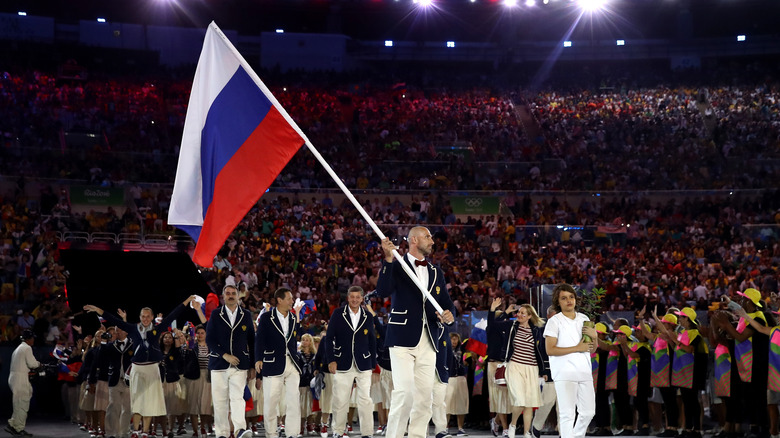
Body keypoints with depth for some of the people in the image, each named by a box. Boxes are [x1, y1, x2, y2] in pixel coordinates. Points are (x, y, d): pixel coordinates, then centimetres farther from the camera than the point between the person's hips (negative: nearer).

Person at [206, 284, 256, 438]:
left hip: (240, 364, 0)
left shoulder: (246, 315, 10)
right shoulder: (215, 314, 6)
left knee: (237, 397, -14)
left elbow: (252, 341, 13)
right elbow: (209, 339, -1)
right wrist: (225, 355, -12)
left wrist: (252, 366, 10)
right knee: (220, 400, 1)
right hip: (219, 364, 0)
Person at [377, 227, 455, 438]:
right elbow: (383, 291, -16)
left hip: (428, 341, 6)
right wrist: (388, 259, -24)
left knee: (424, 395, 2)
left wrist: (449, 314, -4)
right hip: (403, 339, -6)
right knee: (404, 391, -15)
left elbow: (446, 302, 19)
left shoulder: (436, 272, 19)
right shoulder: (396, 267, 2)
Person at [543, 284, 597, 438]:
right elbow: (550, 350, -12)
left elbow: (592, 350, 18)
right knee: (567, 414, -10)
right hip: (564, 374, -6)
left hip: (584, 372, 6)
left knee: (588, 412, 9)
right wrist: (577, 348, -13)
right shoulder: (554, 321, -3)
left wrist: (594, 336, -4)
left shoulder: (584, 319, 14)